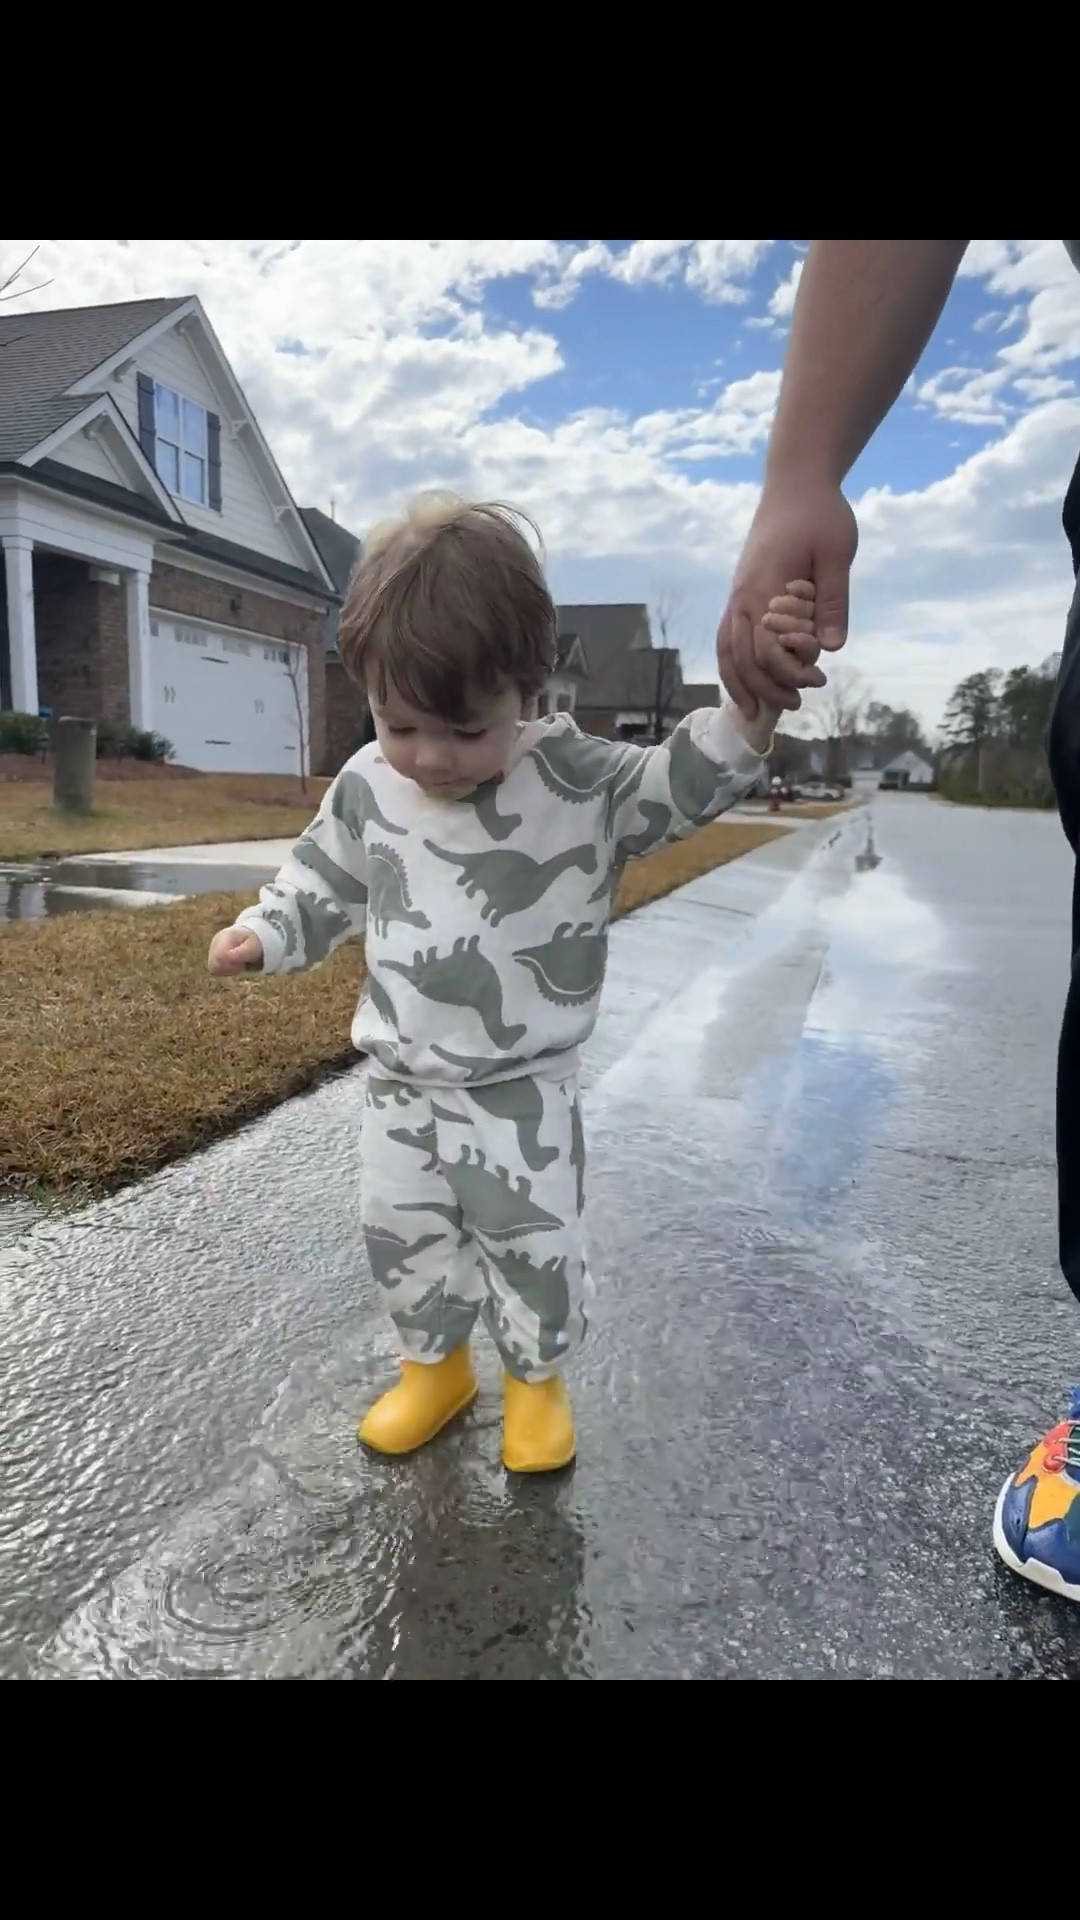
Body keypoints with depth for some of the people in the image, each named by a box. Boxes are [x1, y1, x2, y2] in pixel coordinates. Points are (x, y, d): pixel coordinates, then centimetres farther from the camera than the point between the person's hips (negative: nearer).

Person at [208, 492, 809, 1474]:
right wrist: (263, 933, -2)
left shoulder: (582, 782, -15)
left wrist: (750, 697, -34)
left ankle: (537, 1378, 35)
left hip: (523, 1090, -3)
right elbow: (325, 879, 11)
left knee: (533, 1242, 7)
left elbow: (689, 782, -18)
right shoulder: (367, 789, -4)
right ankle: (435, 1365, 39)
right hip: (403, 1081, 4)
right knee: (402, 1232, 14)